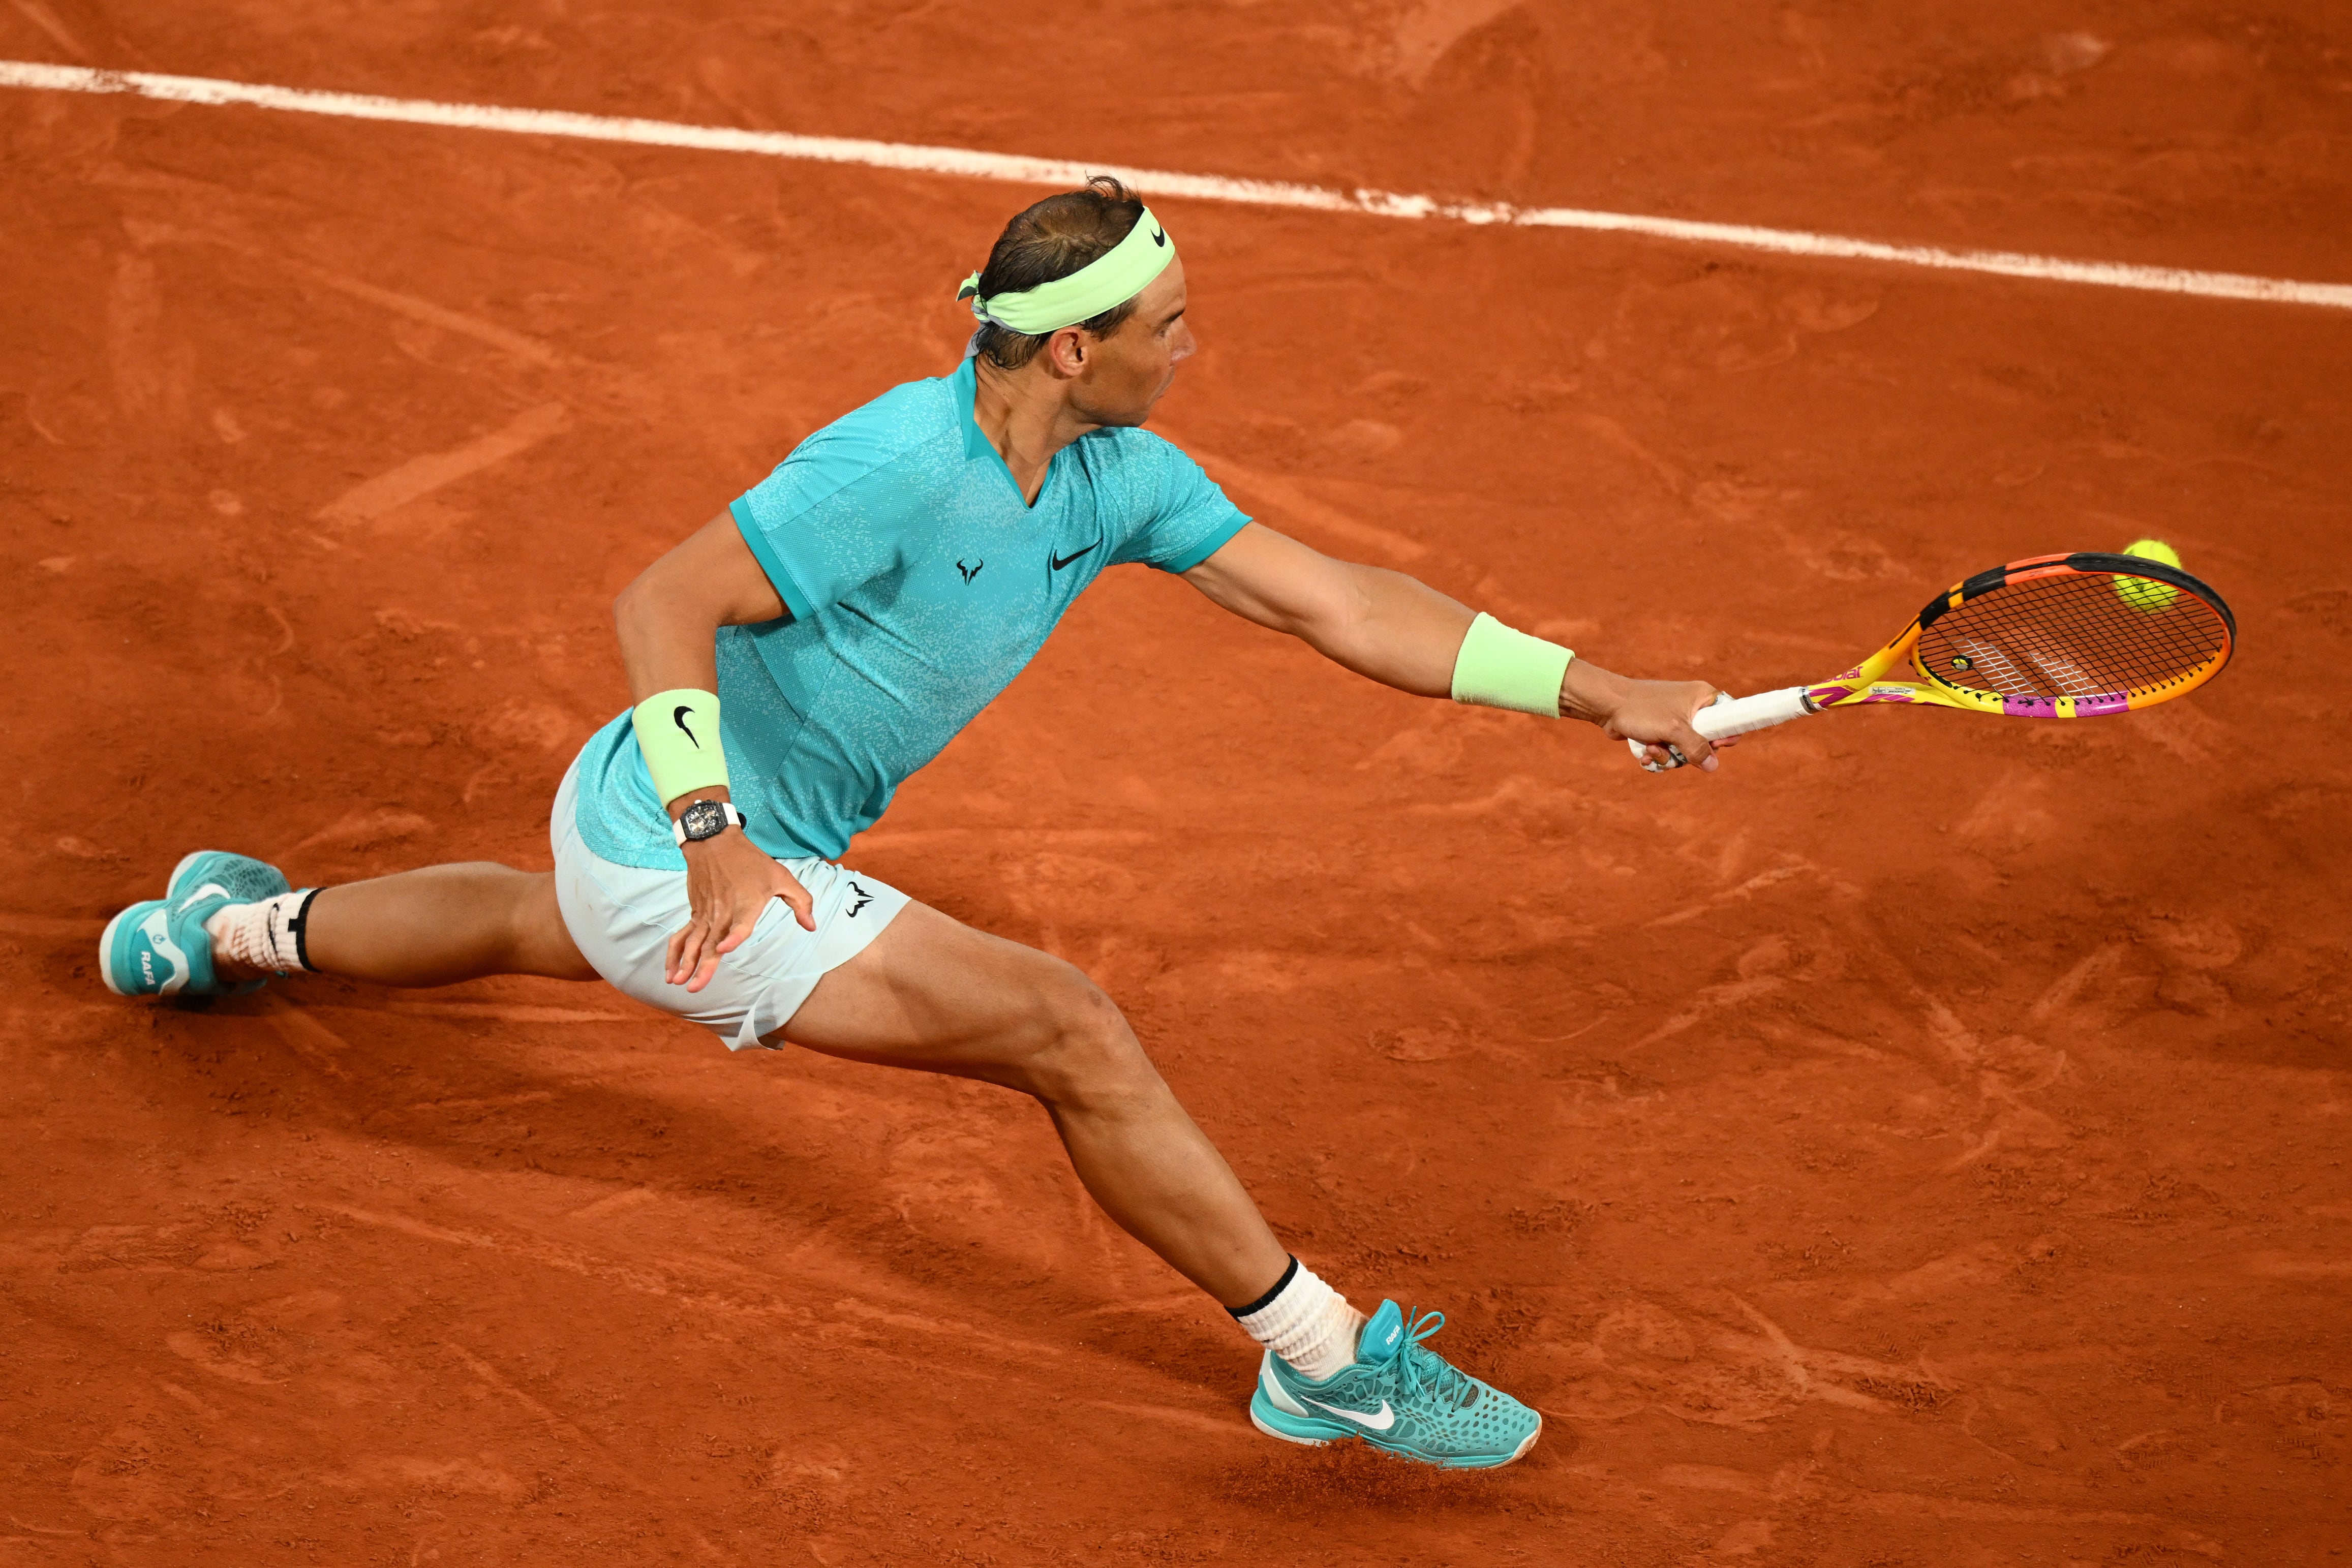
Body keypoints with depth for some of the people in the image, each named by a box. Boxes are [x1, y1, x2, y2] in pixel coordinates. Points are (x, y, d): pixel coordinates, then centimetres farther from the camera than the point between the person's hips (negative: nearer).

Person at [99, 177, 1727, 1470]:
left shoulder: (1120, 476, -6)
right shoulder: (900, 469, -30)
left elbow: (1333, 601, -5)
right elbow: (661, 605, -27)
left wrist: (1592, 689, -10)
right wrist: (715, 838, -37)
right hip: (682, 848, -10)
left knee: (538, 925, 42)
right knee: (1071, 1031, -18)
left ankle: (232, 927, 64)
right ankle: (1329, 1365, -10)